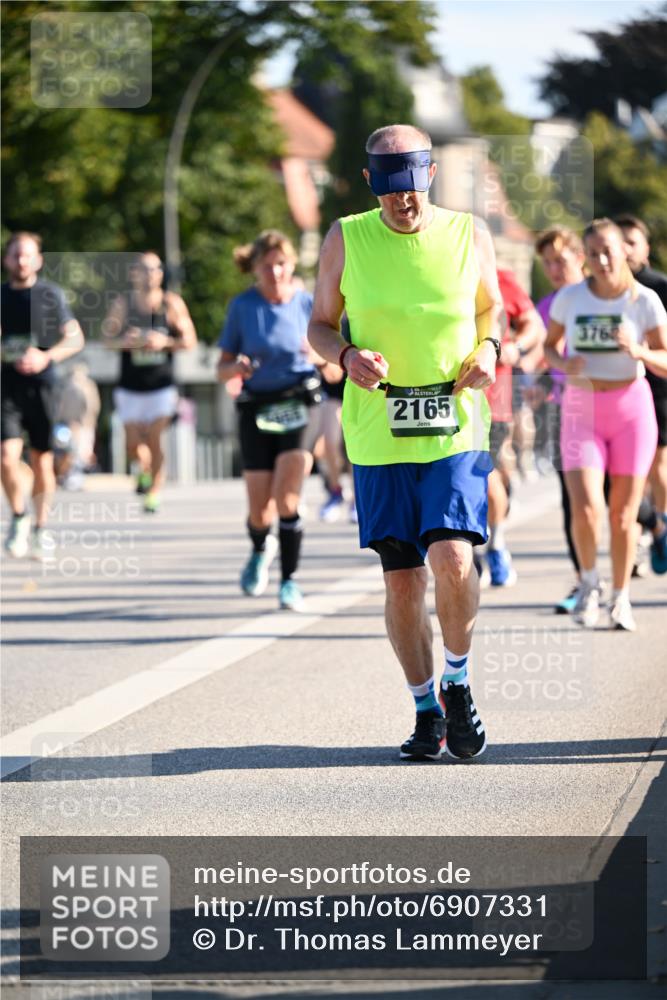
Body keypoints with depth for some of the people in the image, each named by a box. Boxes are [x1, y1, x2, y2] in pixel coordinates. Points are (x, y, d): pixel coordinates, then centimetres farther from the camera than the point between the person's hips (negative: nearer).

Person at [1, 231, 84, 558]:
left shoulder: (51, 294, 2)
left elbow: (75, 338, 4)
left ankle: (39, 528, 19)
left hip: (42, 387, -1)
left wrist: (47, 357, -12)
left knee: (42, 463, 2)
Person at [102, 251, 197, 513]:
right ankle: (144, 470, 34)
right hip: (130, 387, 1)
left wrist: (165, 342, -17)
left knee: (155, 442, -8)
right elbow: (108, 337, 0)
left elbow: (190, 341, 0)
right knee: (133, 446, 1)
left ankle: (154, 494, 6)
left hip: (162, 386, -1)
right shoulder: (122, 304, 0)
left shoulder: (171, 303, -2)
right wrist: (127, 341, -21)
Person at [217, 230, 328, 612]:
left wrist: (316, 354, -12)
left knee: (286, 501, -16)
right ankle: (262, 549, 36)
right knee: (260, 512, 1)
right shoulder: (242, 307, -1)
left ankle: (290, 581, -4)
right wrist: (236, 368, -20)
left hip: (297, 406, -1)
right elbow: (222, 369, 3)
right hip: (257, 409, 1)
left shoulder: (307, 303, -1)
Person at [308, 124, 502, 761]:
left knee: (452, 556, -18)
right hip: (378, 435, 1)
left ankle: (457, 684, 6)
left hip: (455, 428, -1)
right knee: (401, 578, 3)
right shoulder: (346, 240, 1)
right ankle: (426, 711, 19)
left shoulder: (469, 235, 2)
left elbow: (492, 307, 17)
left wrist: (488, 348, -5)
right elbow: (319, 325, 10)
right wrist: (347, 357, -12)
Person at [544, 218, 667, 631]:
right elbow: (550, 345, 12)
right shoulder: (570, 298, -2)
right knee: (586, 509, -16)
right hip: (582, 411, 0)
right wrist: (563, 364, -11)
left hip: (631, 408, 0)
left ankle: (621, 598, 23)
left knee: (624, 514, 3)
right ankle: (589, 581, 11)